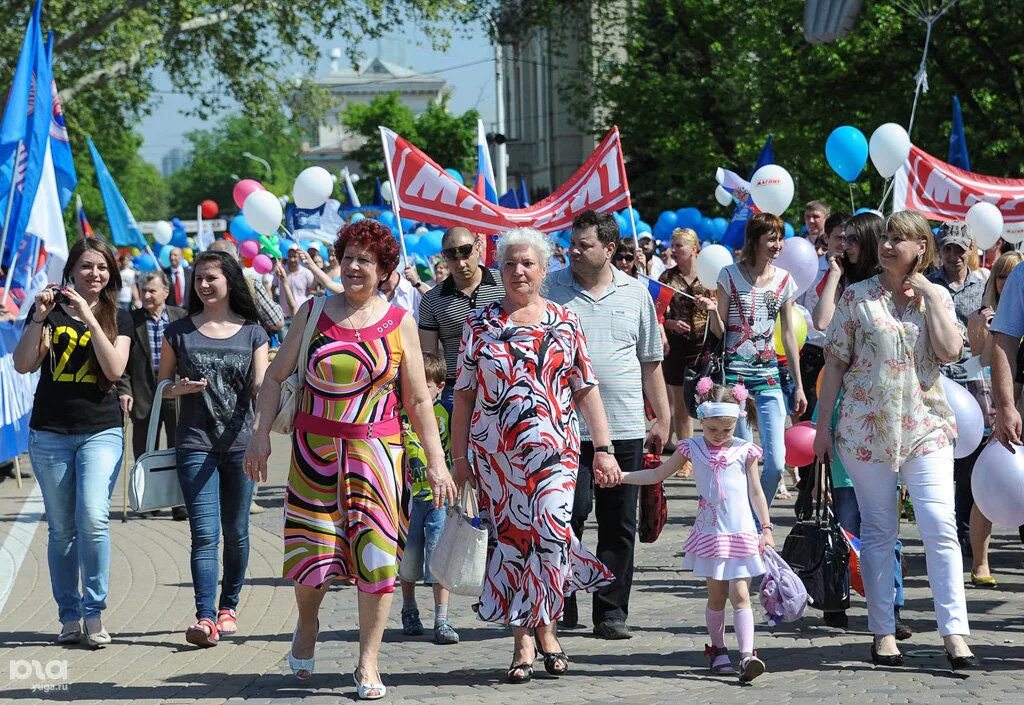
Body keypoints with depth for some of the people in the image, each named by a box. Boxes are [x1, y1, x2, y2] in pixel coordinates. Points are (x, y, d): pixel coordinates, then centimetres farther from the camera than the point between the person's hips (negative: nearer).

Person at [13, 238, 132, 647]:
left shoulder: (118, 319, 7)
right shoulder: (49, 311, 6)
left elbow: (114, 369, -9)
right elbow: (23, 365, -3)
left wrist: (89, 318, -14)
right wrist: (40, 318, -14)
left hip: (101, 431, -1)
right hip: (49, 433, 1)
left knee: (93, 518, -18)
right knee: (62, 529, 4)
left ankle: (94, 614, -10)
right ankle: (69, 617, 11)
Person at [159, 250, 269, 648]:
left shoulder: (252, 333, 6)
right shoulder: (179, 332, 6)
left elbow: (260, 387, -1)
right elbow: (162, 385, 12)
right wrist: (180, 388, -11)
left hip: (239, 443, 1)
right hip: (195, 444, -1)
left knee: (236, 532, 9)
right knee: (205, 534, -11)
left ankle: (228, 607, 24)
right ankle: (205, 618, -17)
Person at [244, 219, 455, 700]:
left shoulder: (399, 323, 3)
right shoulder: (313, 313, 5)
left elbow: (418, 400, 5)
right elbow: (276, 376, 8)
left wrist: (436, 463, 0)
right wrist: (260, 435, -1)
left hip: (376, 452, -1)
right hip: (315, 448, 1)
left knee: (376, 553, -5)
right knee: (311, 548, 2)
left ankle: (367, 664, 3)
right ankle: (307, 624, 34)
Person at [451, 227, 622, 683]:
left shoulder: (564, 322, 7)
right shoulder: (480, 324, 6)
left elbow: (586, 389, 7)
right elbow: (464, 393, 7)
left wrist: (602, 448, 1)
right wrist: (458, 457, 4)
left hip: (554, 451, 0)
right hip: (494, 454, 1)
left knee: (551, 536, -13)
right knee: (509, 540, 1)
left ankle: (546, 628, 7)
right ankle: (523, 641, 9)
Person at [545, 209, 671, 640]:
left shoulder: (635, 293, 9)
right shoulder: (552, 290, 3)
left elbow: (650, 362, 14)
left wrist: (662, 419, 11)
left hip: (625, 427, 3)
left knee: (619, 524, 4)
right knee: (572, 511, -9)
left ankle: (611, 612, 11)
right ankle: (562, 603, 8)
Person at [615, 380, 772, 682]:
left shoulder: (745, 450, 1)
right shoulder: (693, 448, 5)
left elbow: (755, 492, 6)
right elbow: (658, 474, 13)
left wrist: (766, 528, 0)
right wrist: (620, 475, 4)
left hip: (741, 533, -2)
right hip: (709, 533, 2)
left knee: (740, 594, -9)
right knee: (716, 595, 8)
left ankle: (747, 655, -16)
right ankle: (718, 650, 21)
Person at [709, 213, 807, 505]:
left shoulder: (784, 280, 7)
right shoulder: (731, 275, -3)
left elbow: (789, 335, 12)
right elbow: (719, 331, 1)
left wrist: (798, 385, 11)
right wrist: (713, 311, -21)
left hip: (768, 373, 3)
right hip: (735, 371, -3)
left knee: (777, 461, -7)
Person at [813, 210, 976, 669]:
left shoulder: (936, 297, 7)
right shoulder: (857, 296, 4)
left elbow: (951, 351, -9)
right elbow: (835, 362, 5)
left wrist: (930, 297, -7)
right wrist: (823, 424, 2)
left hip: (925, 425, 0)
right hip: (866, 425, 0)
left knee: (941, 527, -9)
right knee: (879, 531, 5)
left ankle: (954, 632, -9)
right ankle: (883, 633, 11)